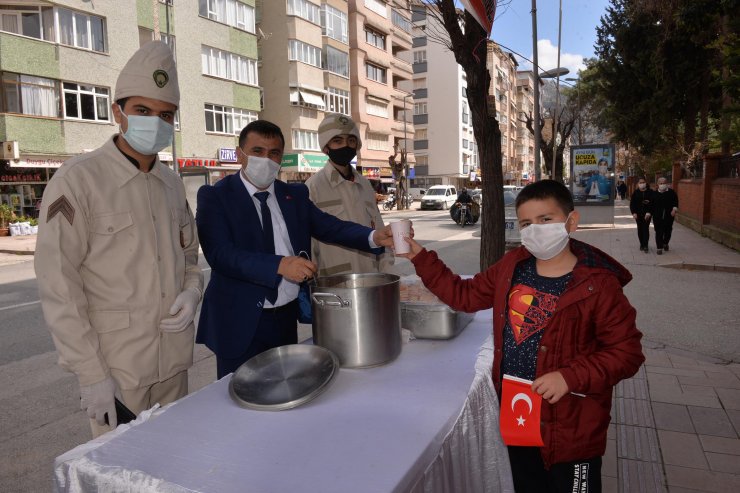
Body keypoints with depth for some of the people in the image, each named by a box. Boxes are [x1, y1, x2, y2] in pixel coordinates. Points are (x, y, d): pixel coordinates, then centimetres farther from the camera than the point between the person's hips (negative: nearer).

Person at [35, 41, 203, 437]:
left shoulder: (172, 184, 7)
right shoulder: (77, 180, -12)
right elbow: (58, 286, -13)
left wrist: (192, 291, -5)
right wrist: (90, 373, -15)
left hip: (175, 358, 6)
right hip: (115, 364, -5)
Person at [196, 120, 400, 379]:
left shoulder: (295, 194, 7)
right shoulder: (214, 196, -6)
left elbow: (329, 226, -5)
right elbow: (220, 254, -19)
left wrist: (375, 236, -23)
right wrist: (280, 265, -30)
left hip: (287, 318, 4)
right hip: (241, 323, -4)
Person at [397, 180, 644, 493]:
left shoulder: (598, 285, -17)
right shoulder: (511, 266, -1)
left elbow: (627, 352, -13)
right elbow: (465, 295, 8)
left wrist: (570, 377, -25)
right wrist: (420, 257, 1)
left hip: (571, 433, -5)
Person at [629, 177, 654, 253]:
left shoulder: (650, 192, -3)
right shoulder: (635, 193, 3)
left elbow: (653, 203, -6)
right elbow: (632, 203, 3)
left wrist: (649, 212, -15)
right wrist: (634, 213, -7)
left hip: (647, 214, -2)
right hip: (638, 214, 2)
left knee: (646, 228, -8)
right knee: (640, 229, 8)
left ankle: (646, 245, -6)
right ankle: (642, 244, 19)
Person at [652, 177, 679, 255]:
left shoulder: (671, 192, 3)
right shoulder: (654, 194, 5)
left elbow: (675, 201, 1)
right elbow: (652, 204, 8)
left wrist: (674, 209, -14)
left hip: (668, 216, 1)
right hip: (657, 217, 0)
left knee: (668, 231, 10)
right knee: (659, 232, -2)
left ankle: (665, 243, 36)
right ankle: (659, 248, 4)